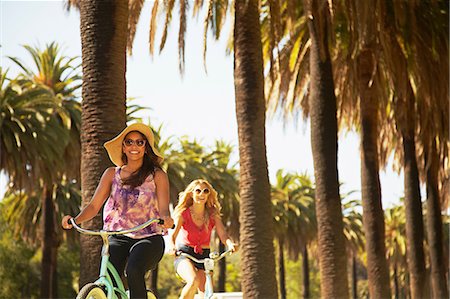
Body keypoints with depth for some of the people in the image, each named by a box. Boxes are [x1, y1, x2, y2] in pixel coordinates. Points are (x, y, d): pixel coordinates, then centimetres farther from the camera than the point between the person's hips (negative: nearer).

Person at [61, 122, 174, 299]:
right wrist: (75, 220, -16)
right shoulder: (112, 174, 11)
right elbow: (94, 205, 4)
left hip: (149, 238, -2)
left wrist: (165, 219, -32)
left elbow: (163, 207, -8)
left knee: (134, 271, -32)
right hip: (118, 237, 2)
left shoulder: (157, 175, 4)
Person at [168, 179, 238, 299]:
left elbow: (223, 234, -12)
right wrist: (172, 247, -42)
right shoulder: (183, 213, -6)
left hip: (204, 256, 3)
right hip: (184, 254, -3)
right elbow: (173, 234, -18)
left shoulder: (213, 214, 0)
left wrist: (230, 244, -36)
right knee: (194, 281, -33)